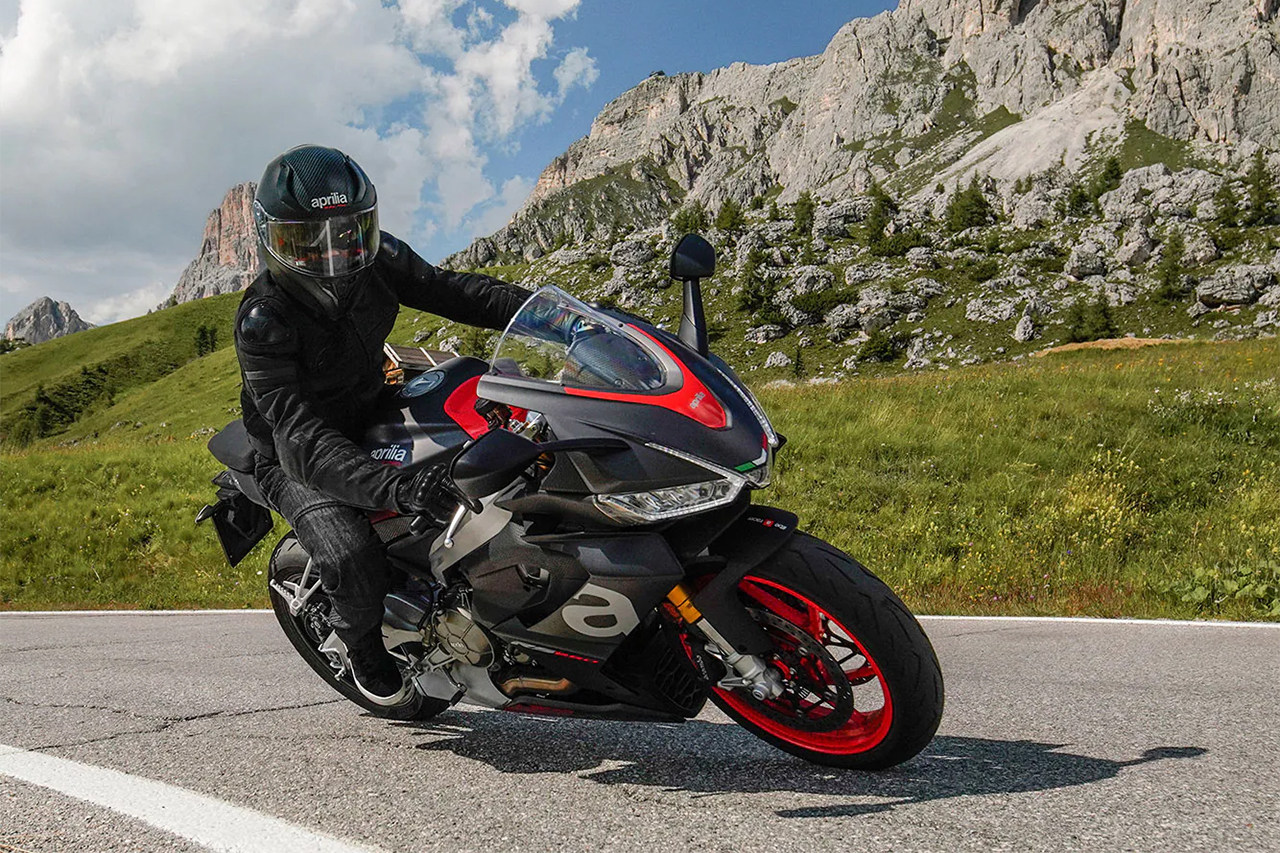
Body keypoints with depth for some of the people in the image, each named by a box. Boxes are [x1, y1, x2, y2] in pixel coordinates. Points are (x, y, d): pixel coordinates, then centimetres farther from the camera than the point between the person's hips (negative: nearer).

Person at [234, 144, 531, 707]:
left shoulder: (375, 259, -11)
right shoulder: (262, 322, -29)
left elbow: (449, 290, -3)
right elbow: (303, 436, -39)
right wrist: (394, 487, -55)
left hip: (374, 411, 7)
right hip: (298, 462, -6)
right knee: (355, 563, -31)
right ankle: (361, 640, 8)